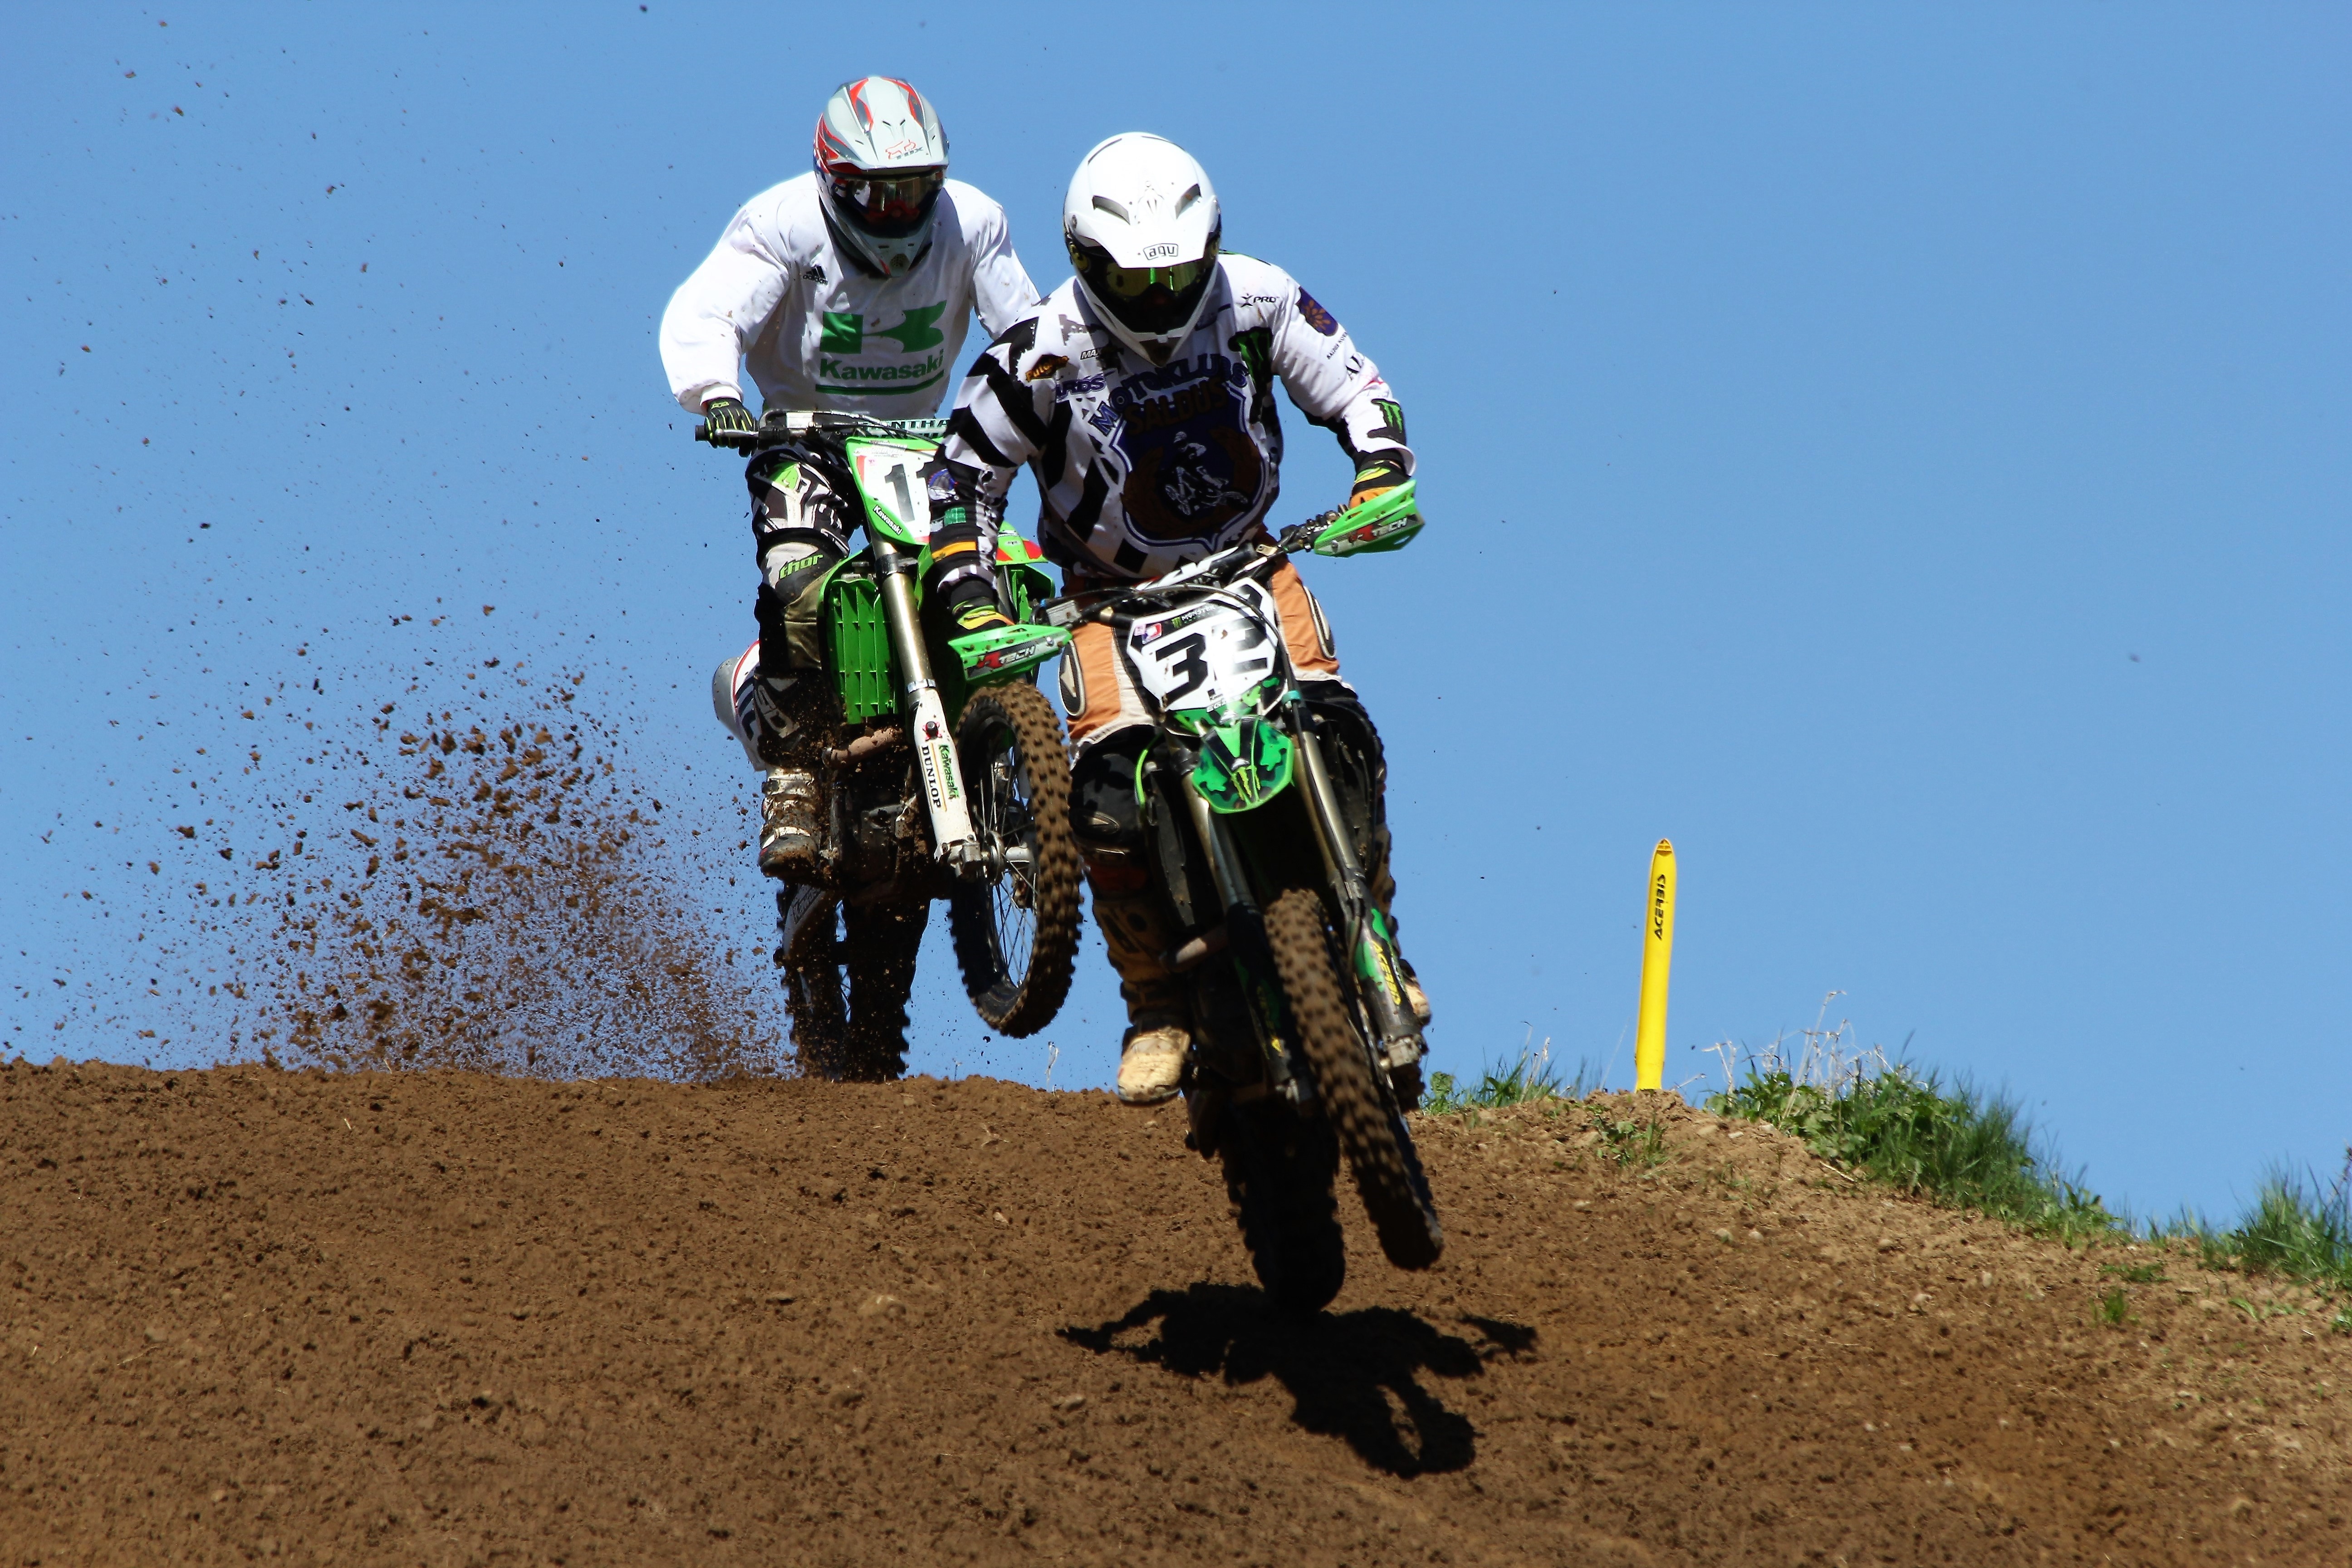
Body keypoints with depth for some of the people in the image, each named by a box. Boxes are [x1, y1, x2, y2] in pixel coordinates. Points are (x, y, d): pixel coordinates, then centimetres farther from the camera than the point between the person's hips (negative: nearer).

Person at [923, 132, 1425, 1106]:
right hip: (1114, 588, -2)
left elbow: (1354, 389, 0)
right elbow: (961, 470, -6)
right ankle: (1157, 1006, -5)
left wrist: (1380, 477, -18)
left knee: (1334, 732, -20)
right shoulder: (1043, 352, -18)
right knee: (1108, 785, -21)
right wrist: (963, 581, -18)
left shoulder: (1256, 302, -12)